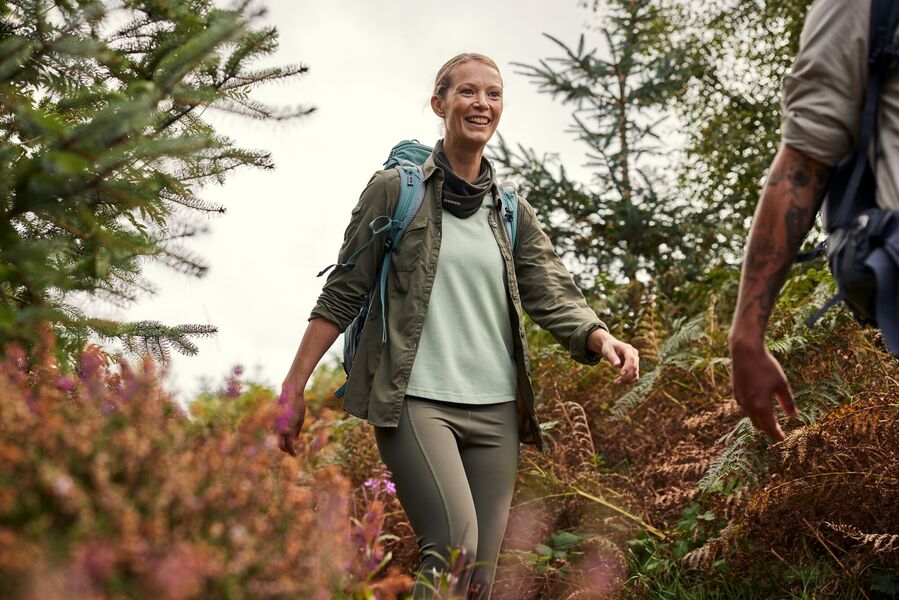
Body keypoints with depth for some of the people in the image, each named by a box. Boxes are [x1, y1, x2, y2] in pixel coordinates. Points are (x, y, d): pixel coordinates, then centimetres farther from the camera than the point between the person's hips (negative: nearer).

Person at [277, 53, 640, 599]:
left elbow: (553, 295, 3)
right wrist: (295, 386, -3)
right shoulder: (395, 190, 3)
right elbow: (343, 293, 2)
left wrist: (601, 338, -18)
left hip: (496, 410, 5)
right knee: (454, 549, -23)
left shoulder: (514, 212, 14)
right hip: (416, 401, -4)